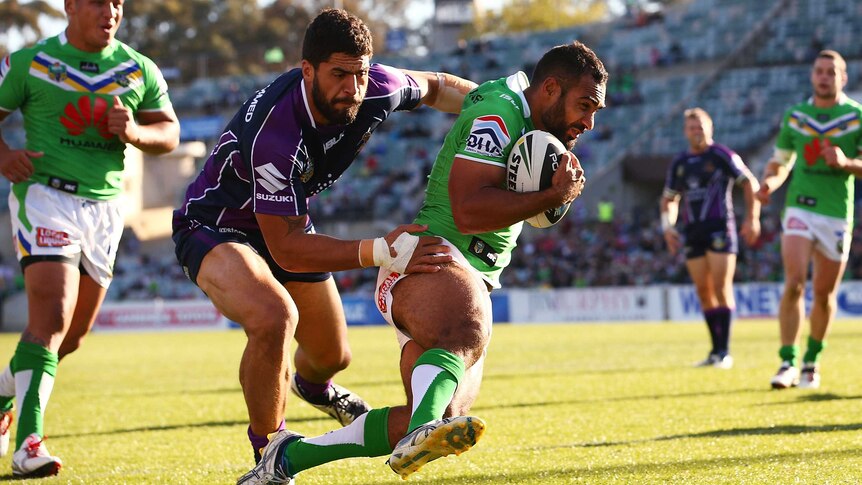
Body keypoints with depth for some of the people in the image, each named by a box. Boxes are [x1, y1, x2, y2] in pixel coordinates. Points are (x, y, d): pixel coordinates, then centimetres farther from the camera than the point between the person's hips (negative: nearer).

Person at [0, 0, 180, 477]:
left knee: (71, 336, 9)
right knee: (52, 317, -21)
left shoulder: (140, 71, 8)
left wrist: (136, 132, -12)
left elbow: (170, 133, 10)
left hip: (104, 205, 5)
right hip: (44, 194, -5)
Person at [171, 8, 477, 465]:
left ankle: (313, 387, 61)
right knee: (274, 318, -37)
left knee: (333, 355, 19)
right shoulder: (274, 134, -40)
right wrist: (379, 252, -43)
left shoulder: (376, 89, -22)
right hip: (215, 227, -7)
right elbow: (285, 247, -36)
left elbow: (435, 87, 3)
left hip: (285, 220, 7)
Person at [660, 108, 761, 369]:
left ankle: (724, 352, -9)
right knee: (703, 291, 4)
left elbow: (750, 183, -1)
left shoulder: (722, 155, -2)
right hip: (692, 232, 5)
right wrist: (668, 227, 9)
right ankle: (716, 350, 10)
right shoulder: (679, 164, 14)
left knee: (721, 288, -10)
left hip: (719, 227, -5)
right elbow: (668, 199, 24)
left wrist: (752, 218, -9)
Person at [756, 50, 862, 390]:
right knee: (794, 285, -16)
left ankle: (812, 361, 25)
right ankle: (788, 362, -12)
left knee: (824, 294, 7)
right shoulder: (795, 116, 7)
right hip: (800, 209, 0)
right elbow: (779, 164, 15)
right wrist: (768, 183, -6)